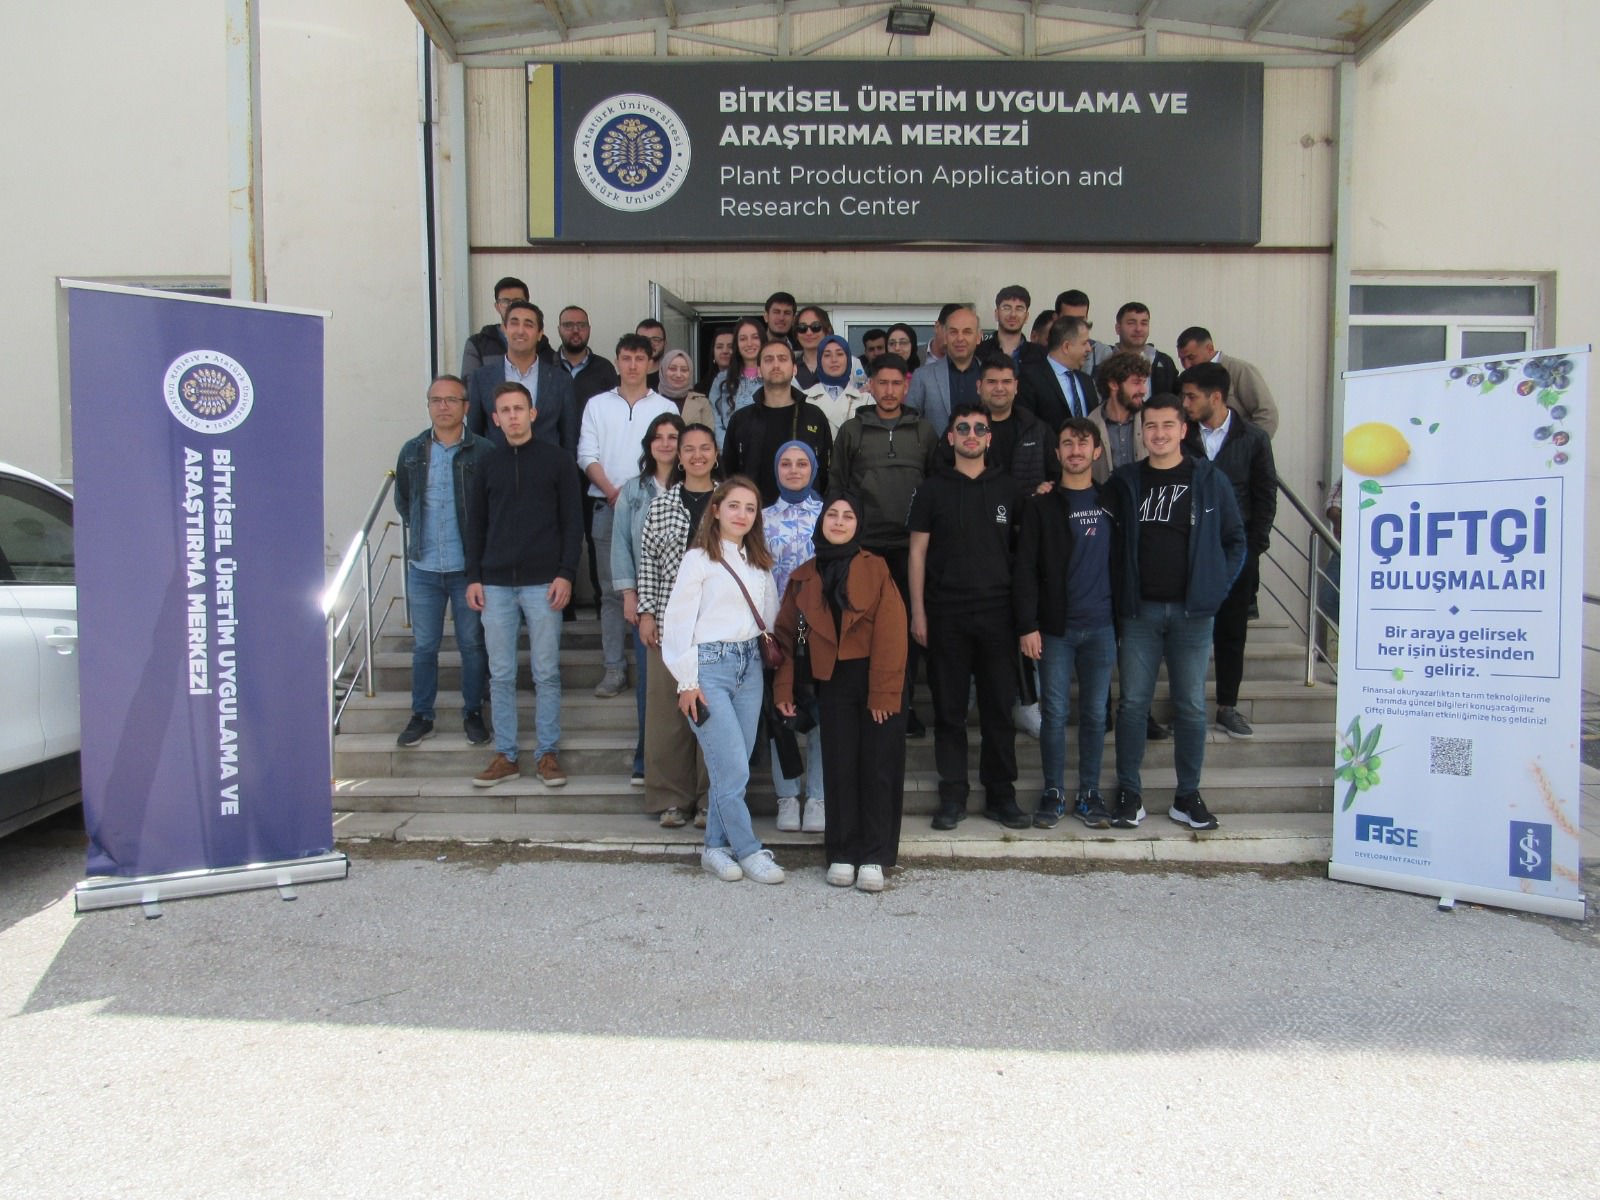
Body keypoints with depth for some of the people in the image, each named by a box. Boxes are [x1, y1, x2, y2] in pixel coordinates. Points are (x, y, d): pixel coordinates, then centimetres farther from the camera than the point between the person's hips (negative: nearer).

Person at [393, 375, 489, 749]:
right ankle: (421, 715, 23)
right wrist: (420, 530, 11)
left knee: (473, 644, 8)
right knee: (423, 645, 11)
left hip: (468, 567, -3)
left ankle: (473, 713, 22)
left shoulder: (482, 452, -7)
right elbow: (402, 501, 18)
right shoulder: (412, 451, 5)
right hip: (423, 568, 3)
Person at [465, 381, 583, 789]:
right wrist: (473, 577, 5)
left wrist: (565, 573, -8)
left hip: (543, 583, -3)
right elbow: (476, 524, 13)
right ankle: (505, 756, 14)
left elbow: (572, 522, 0)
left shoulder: (556, 460, 3)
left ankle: (548, 753, 12)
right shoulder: (488, 464, 10)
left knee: (547, 673, 2)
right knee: (501, 675, 6)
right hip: (496, 584, 3)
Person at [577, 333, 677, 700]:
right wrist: (612, 491, -11)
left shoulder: (666, 407, 9)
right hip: (607, 507, 1)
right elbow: (587, 456, 4)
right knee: (612, 590, 3)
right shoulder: (598, 405, 11)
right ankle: (614, 667, 7)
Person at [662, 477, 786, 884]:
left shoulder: (759, 562, 14)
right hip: (711, 666, -6)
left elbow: (770, 615, 18)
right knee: (734, 770, -6)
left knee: (730, 768, 8)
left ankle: (716, 846, 20)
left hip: (749, 666, 6)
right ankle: (749, 851, 7)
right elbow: (678, 621, -7)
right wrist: (687, 681, -9)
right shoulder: (699, 559, -3)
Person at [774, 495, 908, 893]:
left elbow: (890, 631, -9)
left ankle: (875, 857, 10)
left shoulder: (875, 568, -3)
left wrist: (883, 691, -15)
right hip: (833, 682, 2)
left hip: (878, 680, -2)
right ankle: (842, 854, 15)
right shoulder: (803, 578, 8)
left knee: (878, 767, 2)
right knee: (840, 767, 4)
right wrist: (784, 687, 3)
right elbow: (787, 634, 11)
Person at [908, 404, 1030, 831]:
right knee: (949, 709, 4)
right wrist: (918, 612, -3)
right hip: (946, 615, -1)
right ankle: (952, 796, 13)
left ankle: (1001, 795, 15)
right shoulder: (933, 489, 5)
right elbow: (917, 551, 3)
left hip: (998, 612, 1)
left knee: (999, 707, 4)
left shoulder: (1008, 490, 9)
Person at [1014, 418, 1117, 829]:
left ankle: (1089, 793, 18)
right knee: (1053, 713, 2)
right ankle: (1053, 793, 14)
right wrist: (1027, 625, -10)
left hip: (1101, 626, 2)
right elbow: (1025, 569, -3)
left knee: (1095, 713, 7)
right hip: (1054, 627, -2)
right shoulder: (1041, 505, 2)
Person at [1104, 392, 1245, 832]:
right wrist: (1119, 595, -3)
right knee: (1133, 703, 3)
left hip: (1193, 612, 0)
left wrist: (1216, 589, -1)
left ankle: (1188, 796, 16)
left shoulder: (1211, 481, 3)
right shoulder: (1124, 483, 4)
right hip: (1138, 611, 0)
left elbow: (1235, 541, 8)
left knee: (1192, 707, 5)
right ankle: (1129, 793, 11)